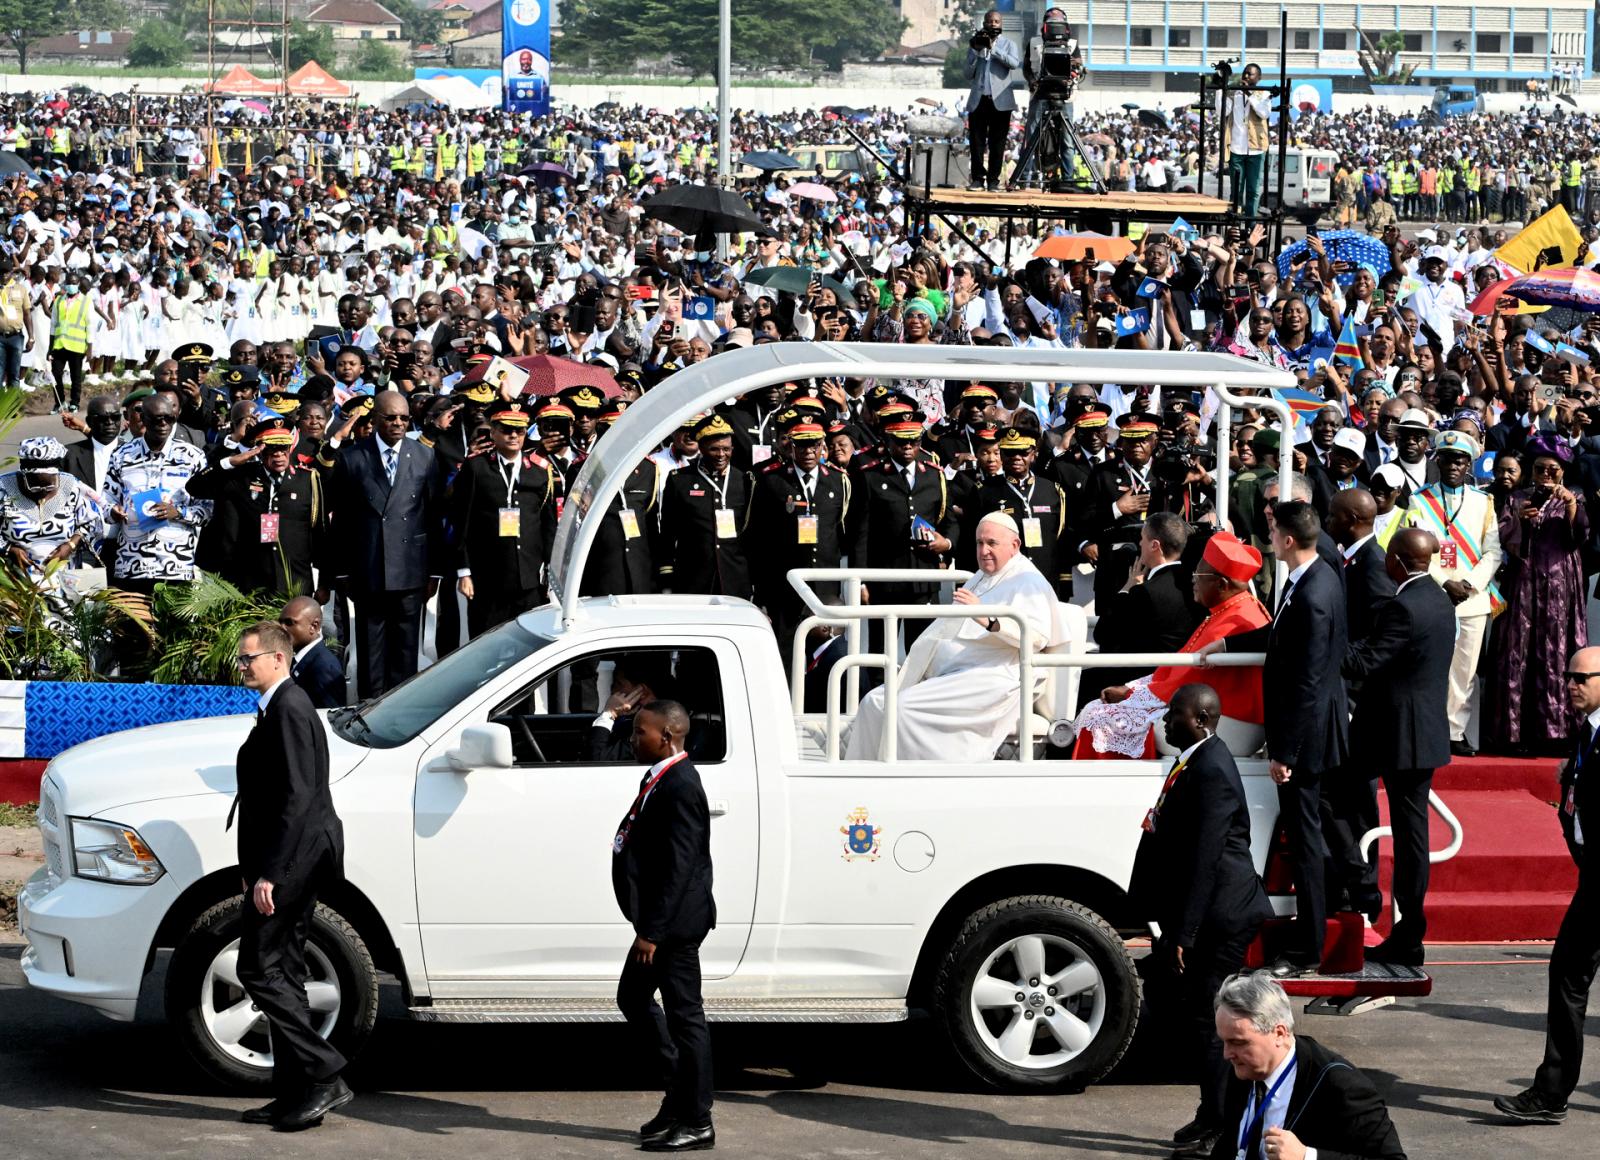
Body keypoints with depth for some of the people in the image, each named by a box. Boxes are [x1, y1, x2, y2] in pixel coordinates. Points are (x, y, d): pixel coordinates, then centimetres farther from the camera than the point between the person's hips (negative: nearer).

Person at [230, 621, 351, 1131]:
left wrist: (267, 873, -23)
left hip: (289, 863, -11)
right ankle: (296, 1093, 16)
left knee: (260, 969, -7)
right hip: (297, 862, 11)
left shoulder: (289, 710, -17)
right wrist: (258, 867, 19)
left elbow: (295, 797, -22)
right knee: (281, 973, 13)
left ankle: (324, 1076, -7)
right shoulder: (281, 707, 16)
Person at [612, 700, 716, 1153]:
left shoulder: (680, 787, -20)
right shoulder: (662, 779, 10)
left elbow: (679, 867, -24)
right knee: (633, 997, 18)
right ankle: (683, 1090, 26)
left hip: (676, 922, -11)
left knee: (684, 1014, -2)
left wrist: (652, 931, -24)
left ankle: (695, 1122, 6)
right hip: (658, 920, 11)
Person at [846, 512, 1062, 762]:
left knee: (906, 706, -27)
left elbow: (1038, 635, -22)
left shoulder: (1027, 582, -4)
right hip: (947, 675, 10)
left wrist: (988, 620, -35)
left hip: (988, 679, -10)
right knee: (875, 702, -6)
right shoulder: (979, 579, 26)